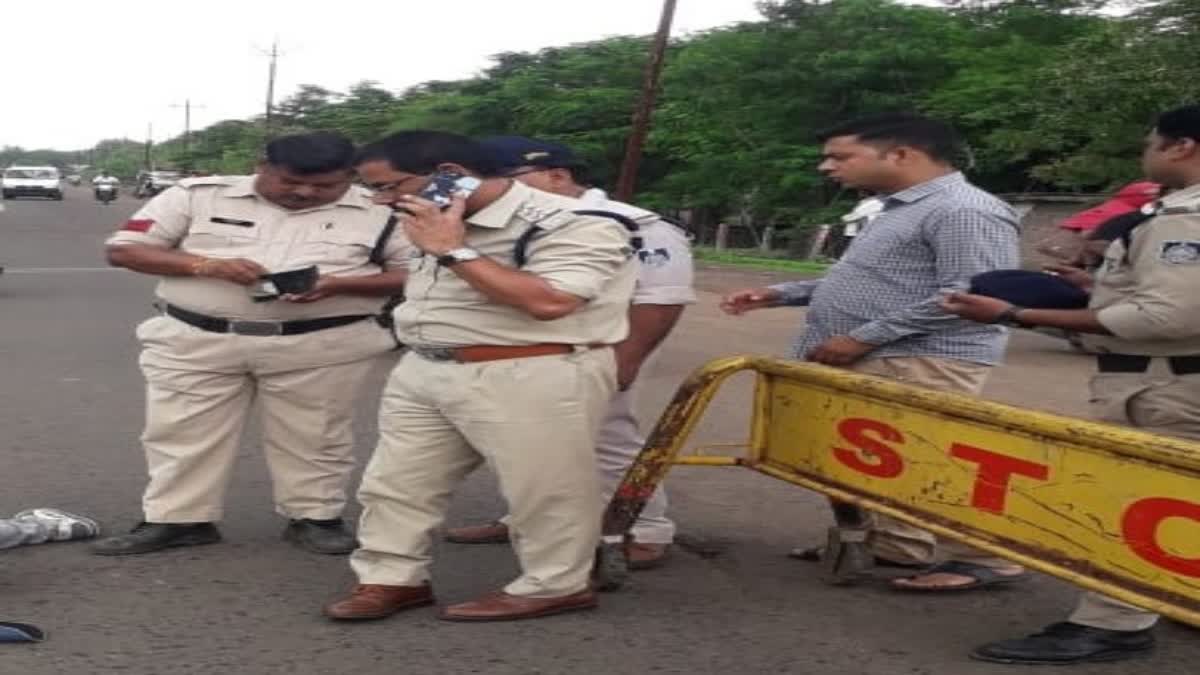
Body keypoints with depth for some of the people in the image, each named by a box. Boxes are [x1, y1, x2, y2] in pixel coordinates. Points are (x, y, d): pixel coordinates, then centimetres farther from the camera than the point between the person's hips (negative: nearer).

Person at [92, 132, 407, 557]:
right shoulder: (198, 195, -1)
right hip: (196, 339, 1)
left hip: (323, 346, -1)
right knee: (181, 433, 5)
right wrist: (208, 265, -17)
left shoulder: (382, 210, -3)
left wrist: (336, 285, -19)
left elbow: (418, 273, -4)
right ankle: (177, 519, 18)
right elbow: (124, 249, -1)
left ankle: (315, 517, 23)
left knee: (312, 437, 6)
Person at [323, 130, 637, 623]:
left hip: (532, 380, -8)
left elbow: (547, 302, -29)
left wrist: (452, 250, -24)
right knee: (394, 483, 11)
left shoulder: (573, 224, -16)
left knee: (543, 490, 2)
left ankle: (555, 587, 19)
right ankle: (391, 578, 23)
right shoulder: (445, 223, 11)